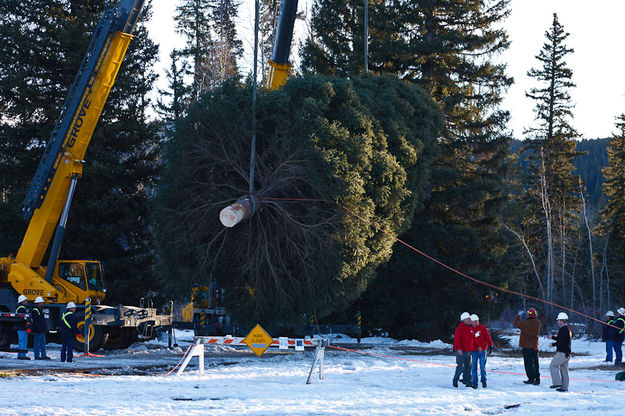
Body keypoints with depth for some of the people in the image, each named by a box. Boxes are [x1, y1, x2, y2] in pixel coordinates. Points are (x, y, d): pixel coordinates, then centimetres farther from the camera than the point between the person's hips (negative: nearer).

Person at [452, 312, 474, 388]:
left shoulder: (471, 328, 12)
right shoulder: (460, 328, -11)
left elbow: (473, 339, 22)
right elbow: (456, 340, -17)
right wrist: (458, 349, -26)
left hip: (469, 351, 7)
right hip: (461, 352, -7)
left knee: (468, 367, 6)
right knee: (461, 367, -7)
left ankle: (468, 382, 9)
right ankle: (455, 380, 11)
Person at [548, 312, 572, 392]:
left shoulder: (563, 329, -16)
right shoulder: (567, 328, 17)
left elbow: (562, 341, -24)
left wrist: (553, 344, -14)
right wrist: (552, 337, 27)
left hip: (562, 352, -10)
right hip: (566, 353, 10)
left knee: (553, 366, -4)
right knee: (564, 369, 11)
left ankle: (557, 382, -8)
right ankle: (564, 387, 11)